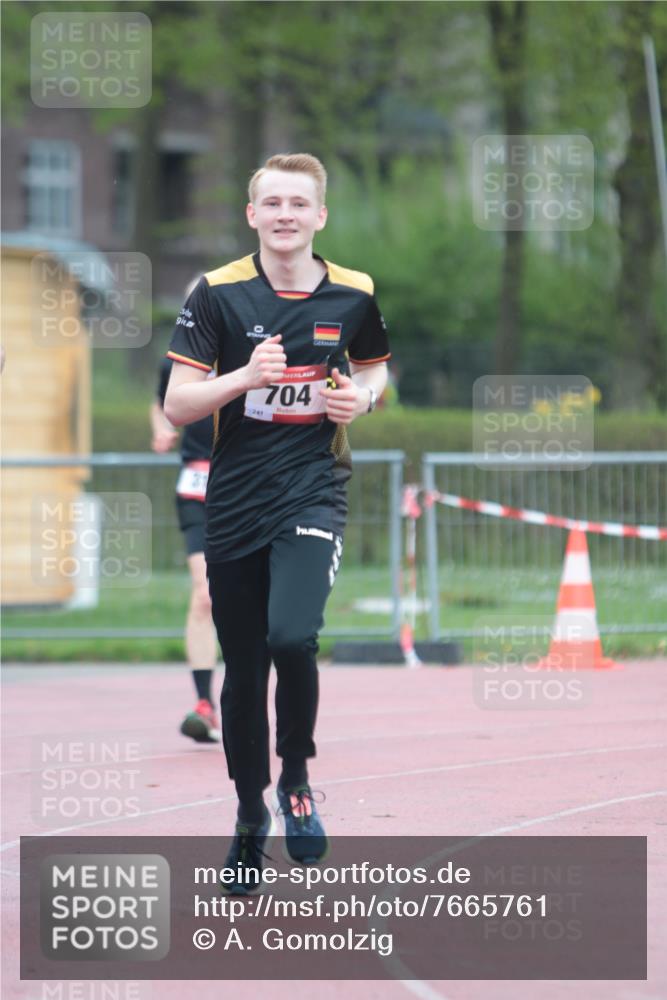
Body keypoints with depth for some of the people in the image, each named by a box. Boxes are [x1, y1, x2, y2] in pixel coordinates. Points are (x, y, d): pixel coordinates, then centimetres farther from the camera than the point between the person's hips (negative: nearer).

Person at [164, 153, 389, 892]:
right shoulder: (217, 293, -4)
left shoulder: (354, 295, 1)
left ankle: (296, 778, 1)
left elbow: (377, 368, 20)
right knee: (243, 671, 7)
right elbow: (176, 404, -5)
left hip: (314, 491, -1)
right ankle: (250, 816, 26)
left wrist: (364, 395, -2)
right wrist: (245, 376, -21)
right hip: (234, 500, 1)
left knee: (291, 636, -25)